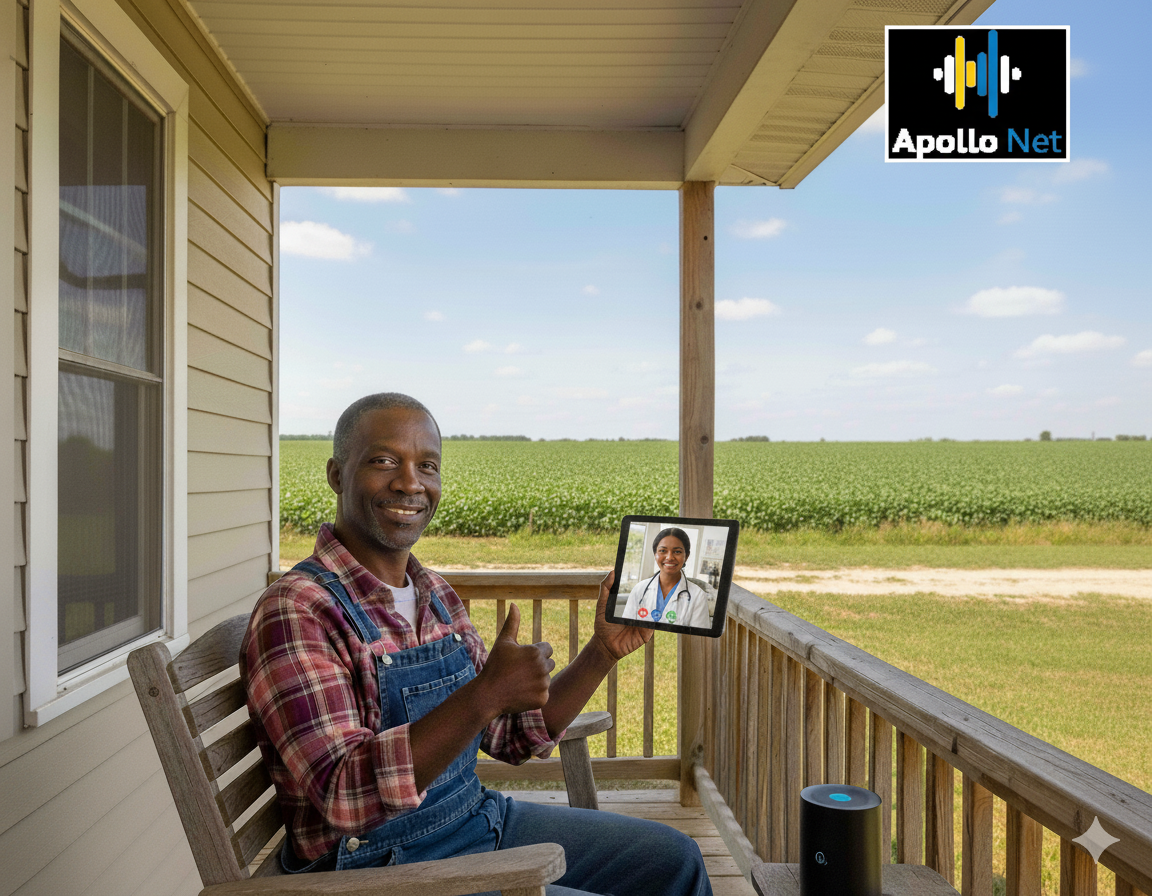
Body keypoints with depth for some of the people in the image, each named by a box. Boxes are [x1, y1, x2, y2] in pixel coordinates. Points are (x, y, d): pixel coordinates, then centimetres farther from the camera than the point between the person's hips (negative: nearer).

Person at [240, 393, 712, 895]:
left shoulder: (435, 594, 5)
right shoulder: (295, 612, -19)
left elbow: (515, 736, 10)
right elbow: (347, 798, -29)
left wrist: (603, 650, -2)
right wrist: (485, 695, -36)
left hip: (480, 820, 8)